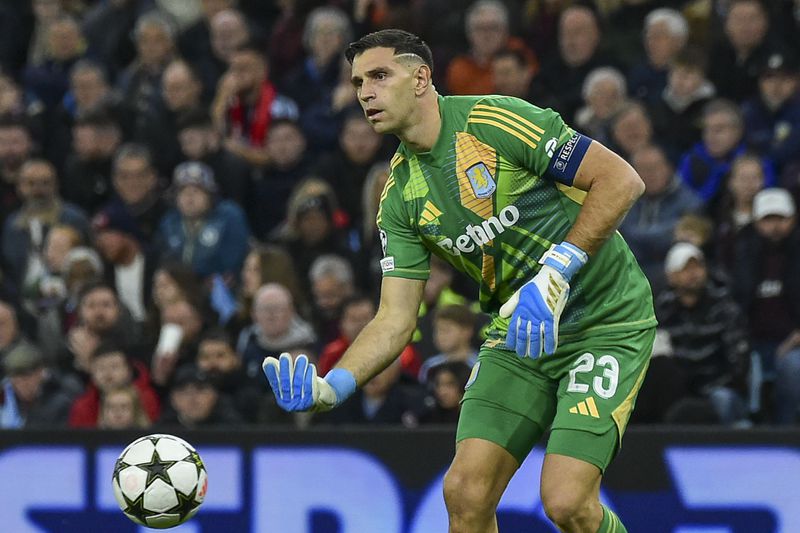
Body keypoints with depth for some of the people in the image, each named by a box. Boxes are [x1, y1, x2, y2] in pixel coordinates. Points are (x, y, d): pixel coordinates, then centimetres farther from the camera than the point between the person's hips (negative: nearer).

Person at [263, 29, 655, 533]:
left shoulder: (495, 121, -17)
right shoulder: (401, 196, 3)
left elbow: (622, 179, -19)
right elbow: (396, 318, 1)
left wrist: (556, 274, -25)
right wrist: (331, 386, -17)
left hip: (607, 322, -6)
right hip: (519, 335, 6)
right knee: (465, 492, -9)